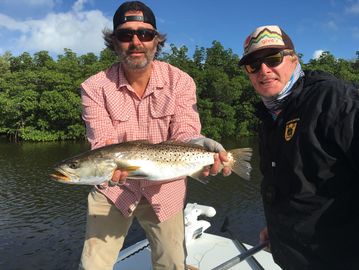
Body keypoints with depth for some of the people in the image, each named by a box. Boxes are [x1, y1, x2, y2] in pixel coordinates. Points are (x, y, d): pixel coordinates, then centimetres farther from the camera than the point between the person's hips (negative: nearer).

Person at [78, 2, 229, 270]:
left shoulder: (180, 81, -11)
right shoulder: (95, 87, -12)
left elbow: (184, 133, -17)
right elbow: (103, 142, -18)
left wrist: (199, 144, -40)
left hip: (165, 187, 1)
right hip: (113, 187, 0)